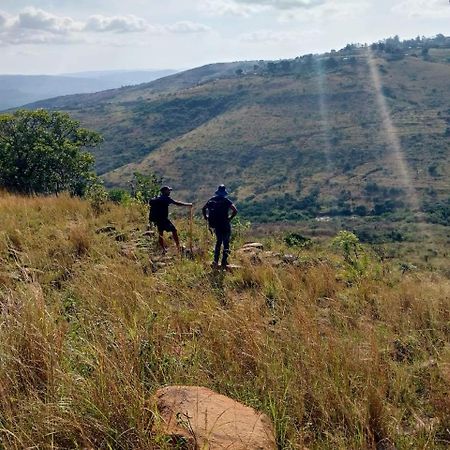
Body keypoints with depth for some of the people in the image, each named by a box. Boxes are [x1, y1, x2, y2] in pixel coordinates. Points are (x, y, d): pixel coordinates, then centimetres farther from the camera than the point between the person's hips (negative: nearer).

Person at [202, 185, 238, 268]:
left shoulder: (212, 200, 4)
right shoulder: (226, 201, -8)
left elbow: (203, 209, 6)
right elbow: (235, 211, -18)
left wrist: (206, 218, 14)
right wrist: (230, 218, -6)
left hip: (215, 224, 4)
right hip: (225, 225, -4)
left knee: (218, 241, 19)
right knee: (226, 243, 5)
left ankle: (216, 261, 13)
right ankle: (224, 262, 0)